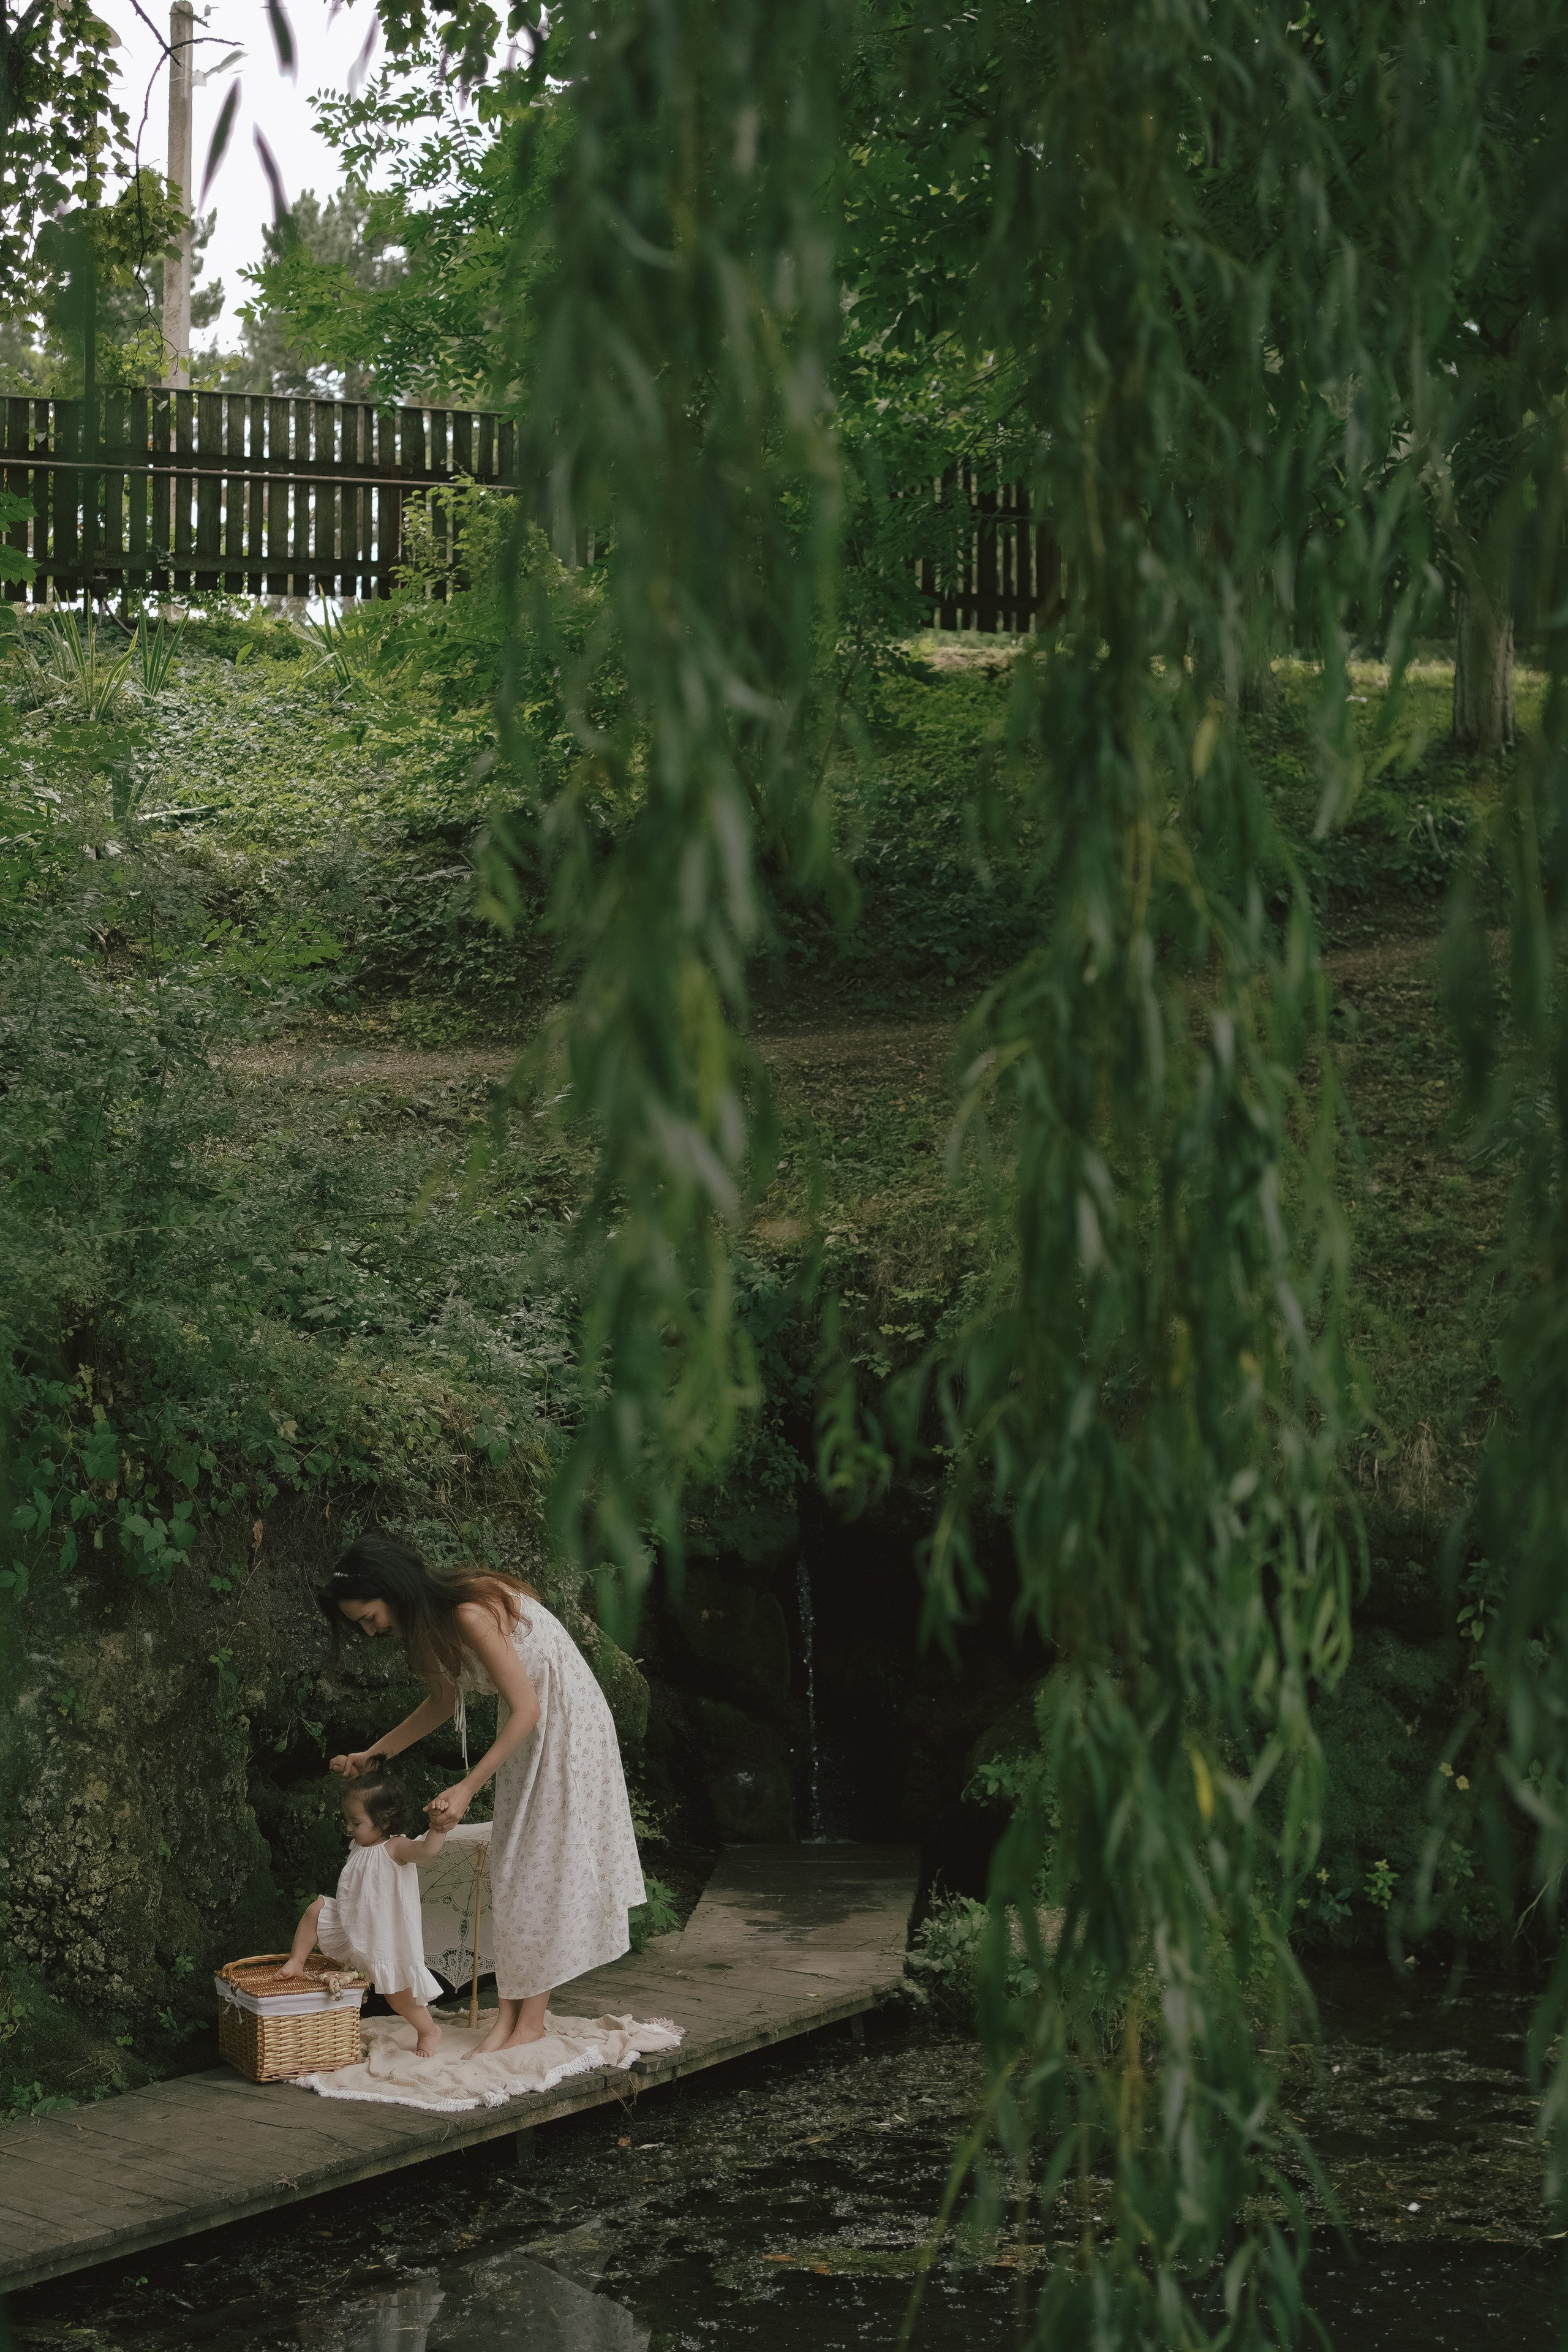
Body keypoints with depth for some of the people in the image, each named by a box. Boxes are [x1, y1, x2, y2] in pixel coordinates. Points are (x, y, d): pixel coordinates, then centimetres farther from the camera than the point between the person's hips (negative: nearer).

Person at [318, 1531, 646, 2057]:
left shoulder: (471, 1613, -30)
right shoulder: (433, 1619, -2)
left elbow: (526, 1708, -28)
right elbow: (445, 1699, 13)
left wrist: (468, 1787, -28)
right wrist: (372, 1755, 8)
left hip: (564, 1722, -9)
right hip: (526, 1724, 9)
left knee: (542, 1868, -5)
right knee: (510, 1870, 5)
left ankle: (531, 2019, 2)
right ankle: (509, 2011, 7)